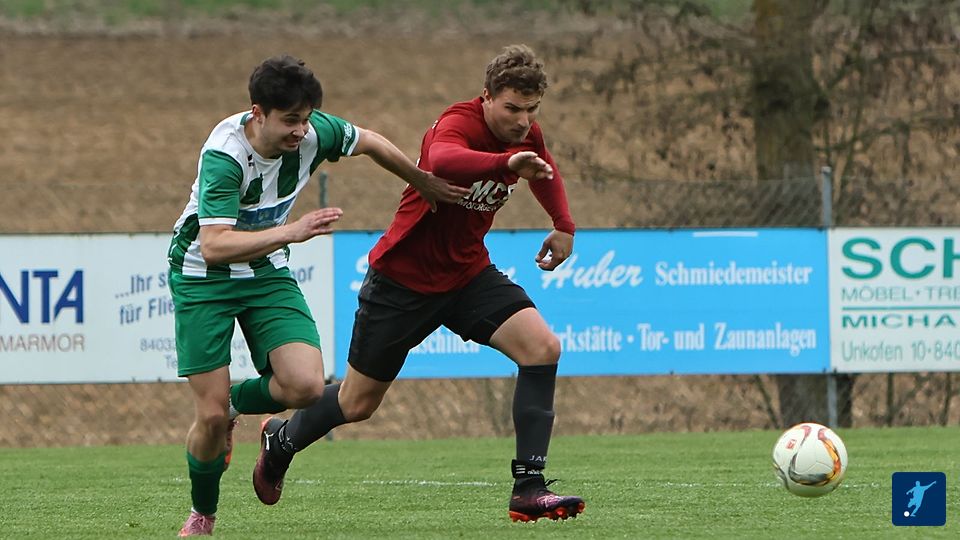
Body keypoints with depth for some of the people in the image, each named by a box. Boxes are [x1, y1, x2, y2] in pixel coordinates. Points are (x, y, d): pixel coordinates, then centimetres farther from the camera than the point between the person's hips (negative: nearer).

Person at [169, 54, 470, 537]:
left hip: (267, 271, 5)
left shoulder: (314, 133, -15)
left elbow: (370, 142, 8)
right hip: (202, 276, -5)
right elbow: (214, 245, -39)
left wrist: (424, 184, 20)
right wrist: (290, 232, -47)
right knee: (211, 416, -9)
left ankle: (232, 405, 14)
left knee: (306, 386, -18)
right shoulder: (223, 156, -31)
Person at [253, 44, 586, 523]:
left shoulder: (524, 133, -3)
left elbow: (543, 169, 24)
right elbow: (442, 160, -54)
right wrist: (506, 162, -66)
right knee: (358, 403, 9)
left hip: (468, 272, 6)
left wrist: (563, 226, 14)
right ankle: (281, 439, 42)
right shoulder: (459, 123, -27)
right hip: (404, 279, -6)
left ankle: (529, 490, -16)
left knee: (543, 348, -18)